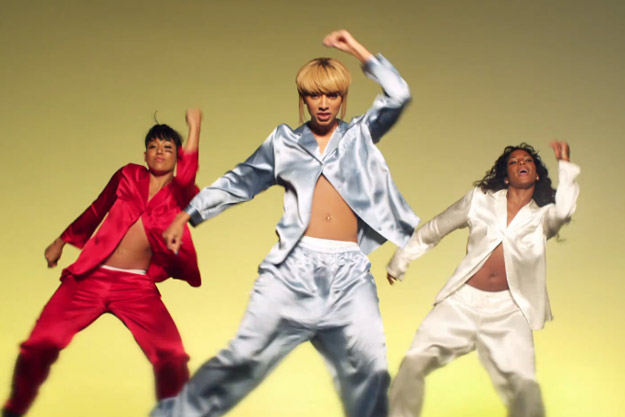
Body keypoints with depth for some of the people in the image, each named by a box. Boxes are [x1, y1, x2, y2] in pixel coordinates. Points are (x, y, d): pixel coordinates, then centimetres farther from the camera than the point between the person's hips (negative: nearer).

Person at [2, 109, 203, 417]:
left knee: (171, 357, -17)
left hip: (137, 286, -1)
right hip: (91, 277, 1)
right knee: (40, 345, -7)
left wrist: (194, 129, -25)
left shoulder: (181, 193, 2)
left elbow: (186, 179, -22)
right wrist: (61, 241, 27)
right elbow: (96, 210, 21)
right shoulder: (129, 176, 9)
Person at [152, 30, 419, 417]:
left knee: (369, 366, -7)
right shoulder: (284, 142, 14)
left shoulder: (360, 135, 16)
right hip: (294, 265, -1)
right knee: (247, 354, -4)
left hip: (349, 270, 1)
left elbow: (398, 96, 4)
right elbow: (239, 182, 16)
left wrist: (358, 50, 5)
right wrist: (189, 213, 10)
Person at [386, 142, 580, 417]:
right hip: (462, 301, 1)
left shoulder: (543, 215, 8)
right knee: (414, 362, -11)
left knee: (524, 387, -13)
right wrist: (399, 262, 22)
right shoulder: (480, 199, 8)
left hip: (507, 311, -1)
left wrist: (565, 165, -15)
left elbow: (564, 212, -17)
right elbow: (434, 229, 17)